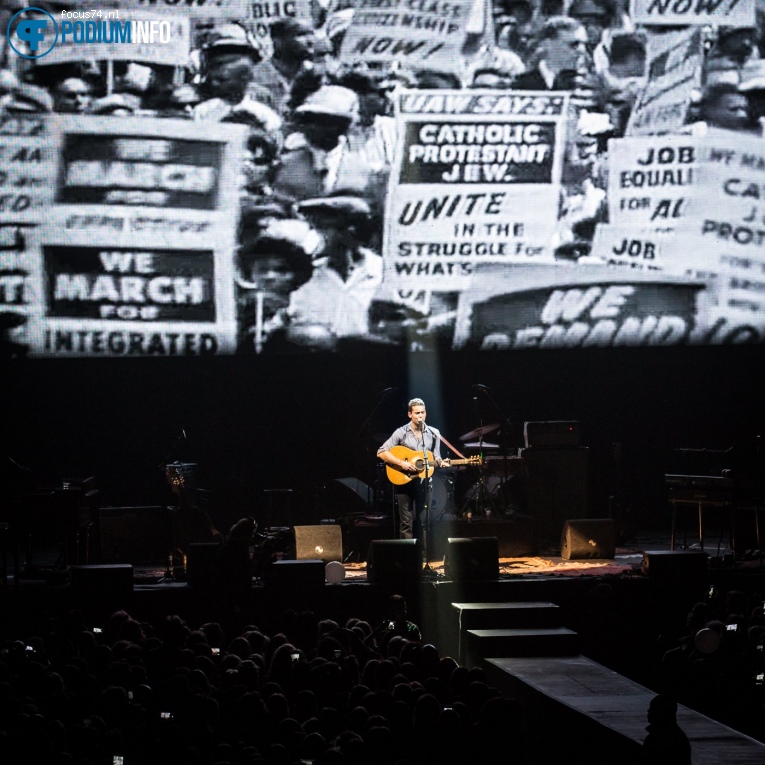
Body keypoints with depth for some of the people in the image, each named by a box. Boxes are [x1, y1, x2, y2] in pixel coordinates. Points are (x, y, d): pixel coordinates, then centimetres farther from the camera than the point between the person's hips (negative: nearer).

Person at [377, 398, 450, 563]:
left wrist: (441, 463, -11)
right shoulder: (401, 432, -5)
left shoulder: (433, 434, 5)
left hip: (424, 481, 2)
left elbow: (435, 457, 12)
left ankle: (424, 558, 6)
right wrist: (402, 463, -18)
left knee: (423, 521, 2)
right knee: (406, 521, -1)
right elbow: (381, 452, -9)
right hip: (404, 481, -2)